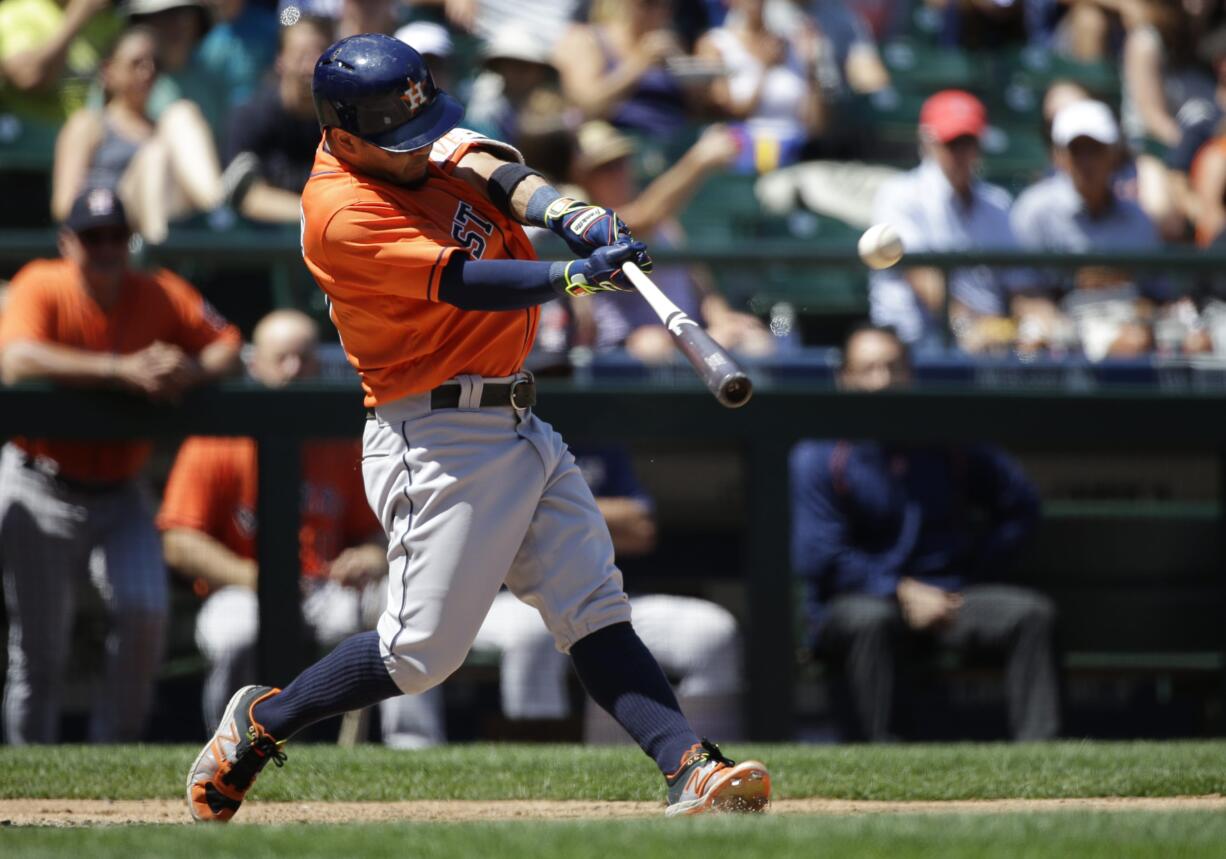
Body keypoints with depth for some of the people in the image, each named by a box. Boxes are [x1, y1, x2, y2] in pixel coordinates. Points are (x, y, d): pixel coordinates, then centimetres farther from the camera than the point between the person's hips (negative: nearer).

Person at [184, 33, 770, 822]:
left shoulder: (413, 144, 8)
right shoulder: (343, 215, -18)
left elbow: (489, 168, -7)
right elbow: (464, 284, -25)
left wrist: (569, 215, -26)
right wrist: (575, 276, -35)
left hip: (518, 427, 8)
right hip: (438, 441, -8)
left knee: (597, 611, -2)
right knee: (422, 652, -5)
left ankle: (691, 770, -9)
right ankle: (260, 722, 15)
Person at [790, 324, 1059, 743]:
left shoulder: (949, 442, 8)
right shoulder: (818, 457, -3)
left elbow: (1020, 505, 15)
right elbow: (818, 558, -9)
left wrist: (974, 582, 4)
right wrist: (901, 592, -16)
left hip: (948, 595, 4)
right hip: (855, 600, -4)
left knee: (1032, 612, -19)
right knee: (870, 621, -39)